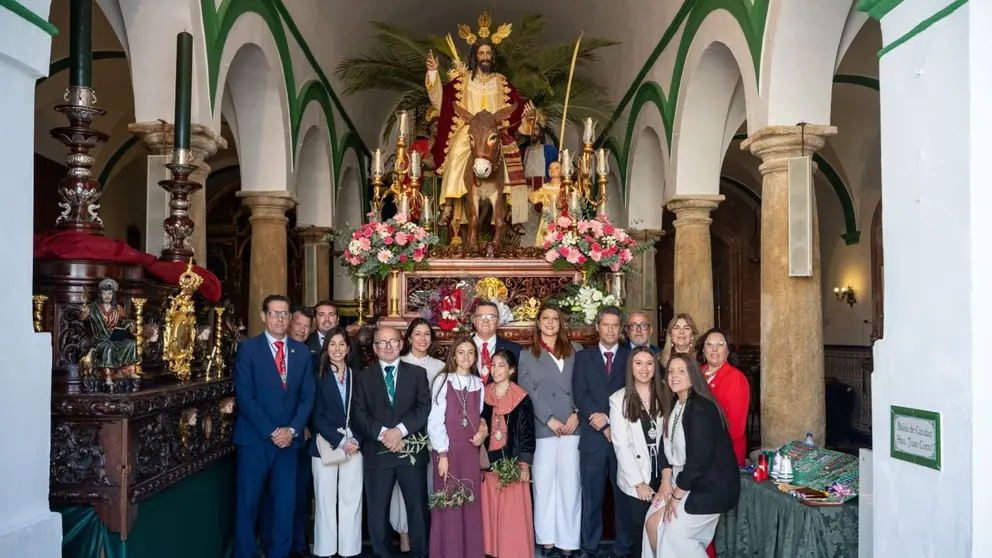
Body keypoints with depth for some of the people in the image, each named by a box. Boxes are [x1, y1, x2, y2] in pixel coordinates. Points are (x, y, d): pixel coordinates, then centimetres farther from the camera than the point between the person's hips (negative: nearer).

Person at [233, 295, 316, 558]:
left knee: (286, 502, 6)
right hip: (255, 438, -3)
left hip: (289, 438, 3)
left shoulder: (302, 351, 9)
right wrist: (271, 432, -13)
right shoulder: (248, 348, -2)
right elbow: (245, 397, -8)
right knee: (248, 502, 4)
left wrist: (291, 430, -8)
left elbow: (308, 396, 6)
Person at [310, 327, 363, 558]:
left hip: (354, 445, 2)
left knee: (351, 501, 2)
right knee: (326, 502, 4)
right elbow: (317, 415, -5)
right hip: (325, 445, -2)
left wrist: (355, 439, -8)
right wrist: (340, 441, -12)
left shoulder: (356, 376, 9)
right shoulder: (318, 376, 0)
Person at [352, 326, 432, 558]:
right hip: (377, 452, 0)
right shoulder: (363, 377, 9)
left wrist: (400, 429, -14)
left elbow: (424, 408, -2)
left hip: (412, 451, 0)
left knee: (417, 507, 5)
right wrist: (383, 433, -15)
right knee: (377, 511, 6)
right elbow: (359, 414, -1)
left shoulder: (417, 373, 9)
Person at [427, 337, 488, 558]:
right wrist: (442, 454, -14)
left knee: (471, 504, 7)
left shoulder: (478, 383, 9)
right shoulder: (443, 380, -5)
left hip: (471, 450, 4)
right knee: (448, 504, -1)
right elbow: (435, 420, -9)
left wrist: (483, 429, -5)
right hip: (448, 449, -4)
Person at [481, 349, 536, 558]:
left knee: (513, 512, -1)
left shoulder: (522, 398, -4)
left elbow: (527, 433, -5)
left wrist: (525, 464, -9)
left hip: (512, 463, -3)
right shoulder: (483, 394, 6)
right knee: (489, 510, 8)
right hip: (488, 462, 4)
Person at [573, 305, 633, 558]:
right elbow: (580, 396, -1)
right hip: (593, 436, 0)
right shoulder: (583, 356, 8)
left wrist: (610, 419, -12)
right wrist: (603, 427, -10)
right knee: (592, 497, 6)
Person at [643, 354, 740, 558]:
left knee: (676, 532, -10)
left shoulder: (702, 407, -22)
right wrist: (666, 483, -4)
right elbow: (667, 446, 8)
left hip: (711, 484, -8)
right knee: (652, 524, 0)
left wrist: (676, 495, -18)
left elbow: (700, 458, -25)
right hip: (684, 479, 8)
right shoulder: (673, 405, 6)